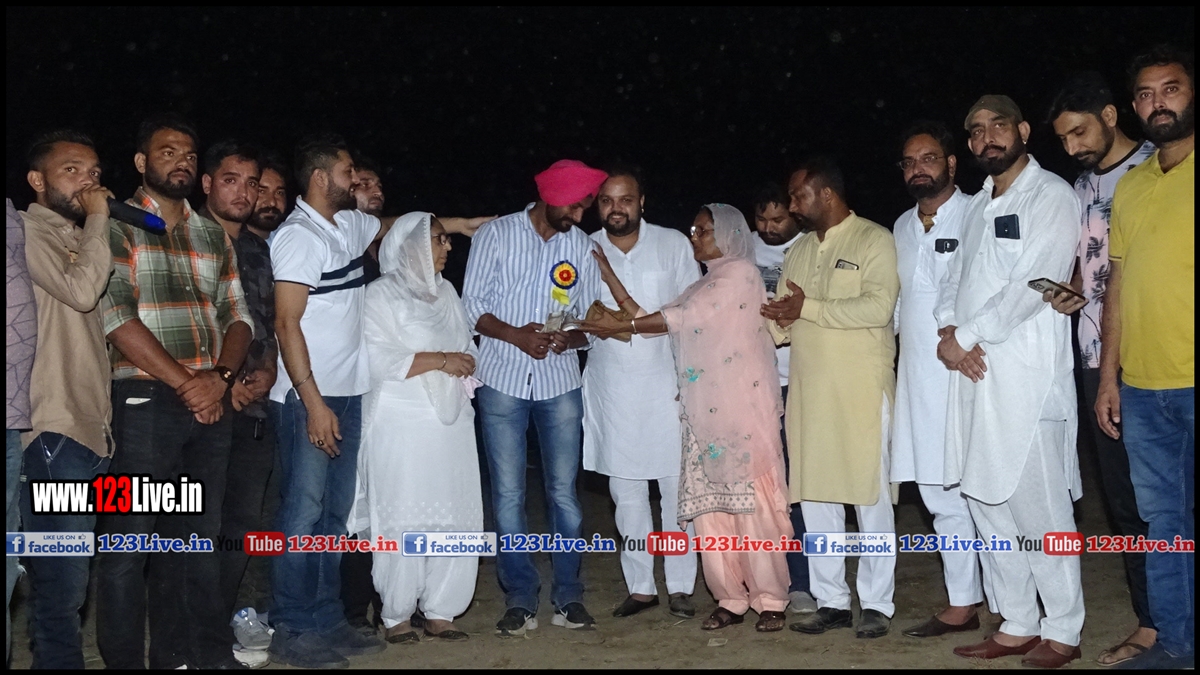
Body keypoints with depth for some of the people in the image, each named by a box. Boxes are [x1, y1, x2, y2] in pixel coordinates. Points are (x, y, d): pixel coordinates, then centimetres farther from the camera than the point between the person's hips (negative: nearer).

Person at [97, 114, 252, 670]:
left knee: (198, 537, 11)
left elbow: (237, 315, 12)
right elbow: (116, 315, -12)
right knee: (131, 542, -1)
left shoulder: (214, 235, 16)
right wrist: (185, 382, -15)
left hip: (210, 403, 6)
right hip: (144, 401, -5)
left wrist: (220, 376, -7)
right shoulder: (116, 226, -1)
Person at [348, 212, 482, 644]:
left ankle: (439, 611, 13)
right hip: (403, 426, -6)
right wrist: (441, 360, -13)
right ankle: (396, 616, 11)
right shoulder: (381, 295, -3)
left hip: (451, 422, 6)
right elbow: (381, 360, -14)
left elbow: (467, 349, 19)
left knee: (457, 518, 2)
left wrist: (465, 365, -2)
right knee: (405, 521, -3)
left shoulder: (446, 292, 18)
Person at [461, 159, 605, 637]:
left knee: (564, 492, 5)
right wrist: (515, 335, -17)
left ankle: (568, 597, 16)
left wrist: (571, 338, -14)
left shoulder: (581, 245, 5)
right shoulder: (496, 234, 0)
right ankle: (520, 601, 11)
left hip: (559, 383, 2)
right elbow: (472, 305, -2)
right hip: (503, 381, -1)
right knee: (508, 495, 2)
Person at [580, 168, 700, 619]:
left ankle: (680, 587, 13)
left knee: (677, 488, 0)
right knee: (625, 490, 7)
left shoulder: (673, 245, 2)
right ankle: (640, 586, 19)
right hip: (611, 388, 1)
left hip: (666, 383, -1)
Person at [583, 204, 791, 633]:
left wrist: (621, 326, -4)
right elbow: (656, 322, 13)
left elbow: (684, 316, -8)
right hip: (704, 415, 7)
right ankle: (731, 600, 12)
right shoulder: (702, 285, 24)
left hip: (744, 408, -7)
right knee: (710, 506, 4)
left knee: (753, 501, -6)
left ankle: (770, 601, 4)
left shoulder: (740, 272, 0)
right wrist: (609, 276, 11)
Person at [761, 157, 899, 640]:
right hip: (808, 391, 6)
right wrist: (776, 320, -7)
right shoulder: (799, 250, 17)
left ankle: (876, 604, 12)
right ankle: (831, 600, 17)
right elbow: (784, 322, 16)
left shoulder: (873, 240, -3)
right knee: (814, 497, 7)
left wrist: (809, 307, -13)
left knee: (870, 496, 1)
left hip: (862, 390, -6)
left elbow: (878, 307, -17)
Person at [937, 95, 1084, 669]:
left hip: (1026, 376, -7)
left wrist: (965, 337, -10)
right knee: (986, 501, 10)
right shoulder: (979, 204, 19)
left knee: (1037, 506, -3)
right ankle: (1017, 625, 22)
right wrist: (948, 331, -2)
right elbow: (955, 276, 18)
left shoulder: (1051, 196, -4)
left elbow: (1032, 285, -13)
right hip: (975, 372, 8)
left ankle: (1063, 632, 12)